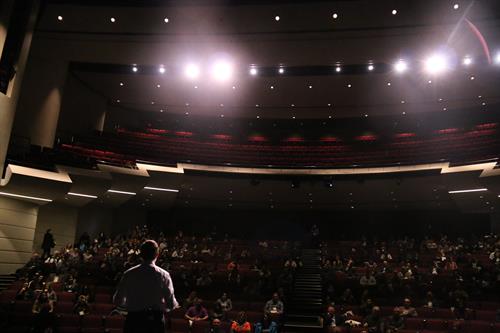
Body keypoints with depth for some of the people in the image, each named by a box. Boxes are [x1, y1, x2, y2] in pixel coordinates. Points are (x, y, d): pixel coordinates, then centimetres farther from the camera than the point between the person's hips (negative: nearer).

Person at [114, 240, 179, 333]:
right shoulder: (163, 275, -8)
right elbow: (171, 304, -9)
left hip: (134, 320, 1)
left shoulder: (128, 274, -4)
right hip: (156, 321, -1)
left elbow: (117, 301, 2)